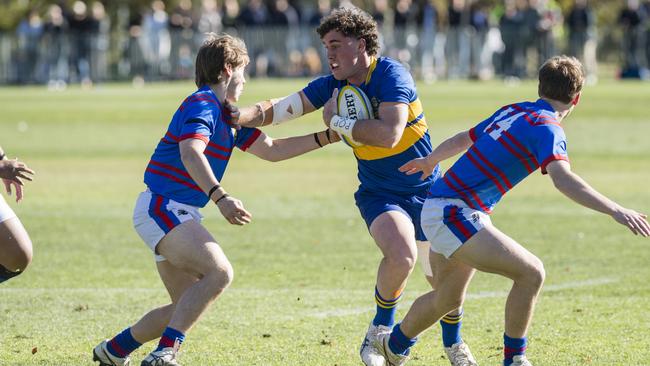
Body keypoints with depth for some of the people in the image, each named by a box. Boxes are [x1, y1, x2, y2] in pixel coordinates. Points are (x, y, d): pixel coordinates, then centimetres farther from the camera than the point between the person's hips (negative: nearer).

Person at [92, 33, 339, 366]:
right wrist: (220, 198, -42)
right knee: (219, 272, -27)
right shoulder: (202, 104, -13)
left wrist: (327, 137, 18)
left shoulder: (227, 114, 18)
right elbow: (190, 153, -31)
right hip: (161, 208, -10)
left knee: (187, 306, 11)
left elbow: (272, 150, 23)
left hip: (181, 214, 10)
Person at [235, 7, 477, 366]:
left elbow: (389, 135, -32)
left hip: (426, 191, -1)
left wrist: (338, 122, -23)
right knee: (401, 255, -30)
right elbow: (279, 108, -7)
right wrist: (237, 117, -24)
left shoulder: (392, 75, -20)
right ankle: (380, 330, -7)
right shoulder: (332, 86, -4)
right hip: (379, 194, 1)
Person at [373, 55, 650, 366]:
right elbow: (562, 179, -31)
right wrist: (615, 211, -37)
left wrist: (429, 161, 47)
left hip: (437, 209, 10)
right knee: (530, 272, -17)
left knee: (448, 298, 27)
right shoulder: (546, 128, -14)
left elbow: (462, 139, 28)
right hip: (455, 214, -10)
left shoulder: (513, 111, 13)